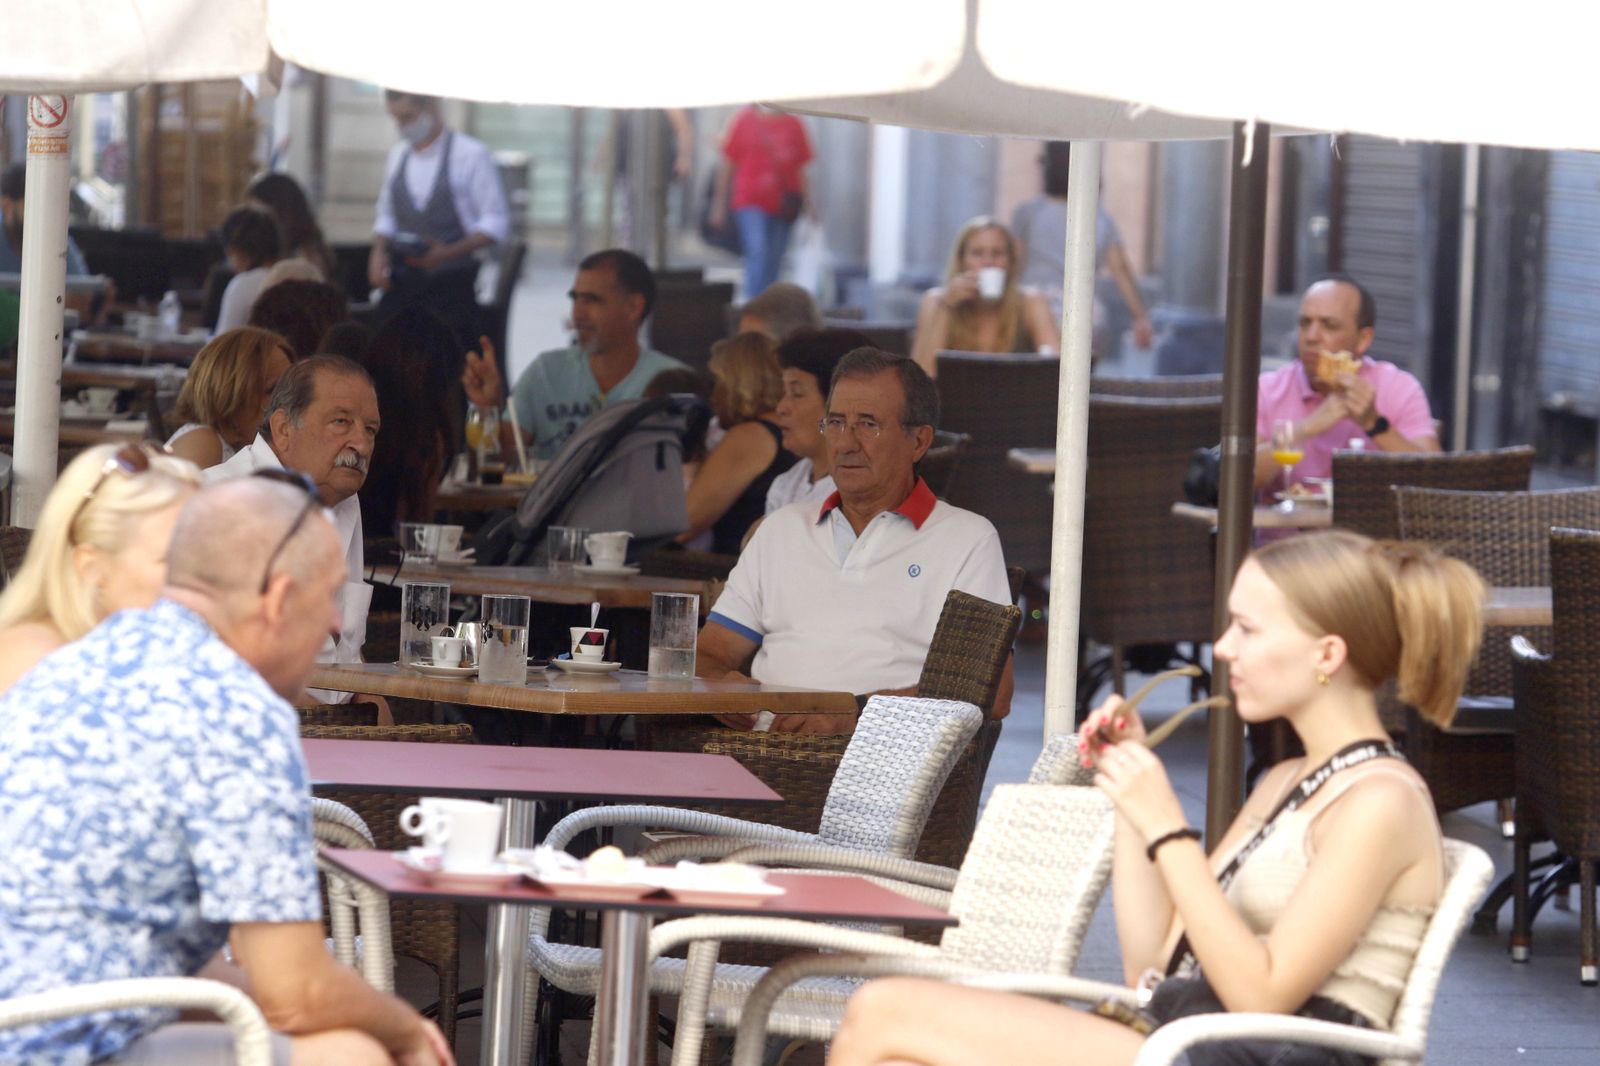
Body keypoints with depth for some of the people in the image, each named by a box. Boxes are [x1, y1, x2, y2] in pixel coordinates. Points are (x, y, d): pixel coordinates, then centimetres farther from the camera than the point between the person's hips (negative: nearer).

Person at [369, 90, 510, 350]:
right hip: (400, 283, 5)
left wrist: (449, 251, -22)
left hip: (450, 284, -5)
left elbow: (496, 223, -9)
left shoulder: (471, 154, -6)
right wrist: (379, 250, 0)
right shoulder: (398, 155, 13)